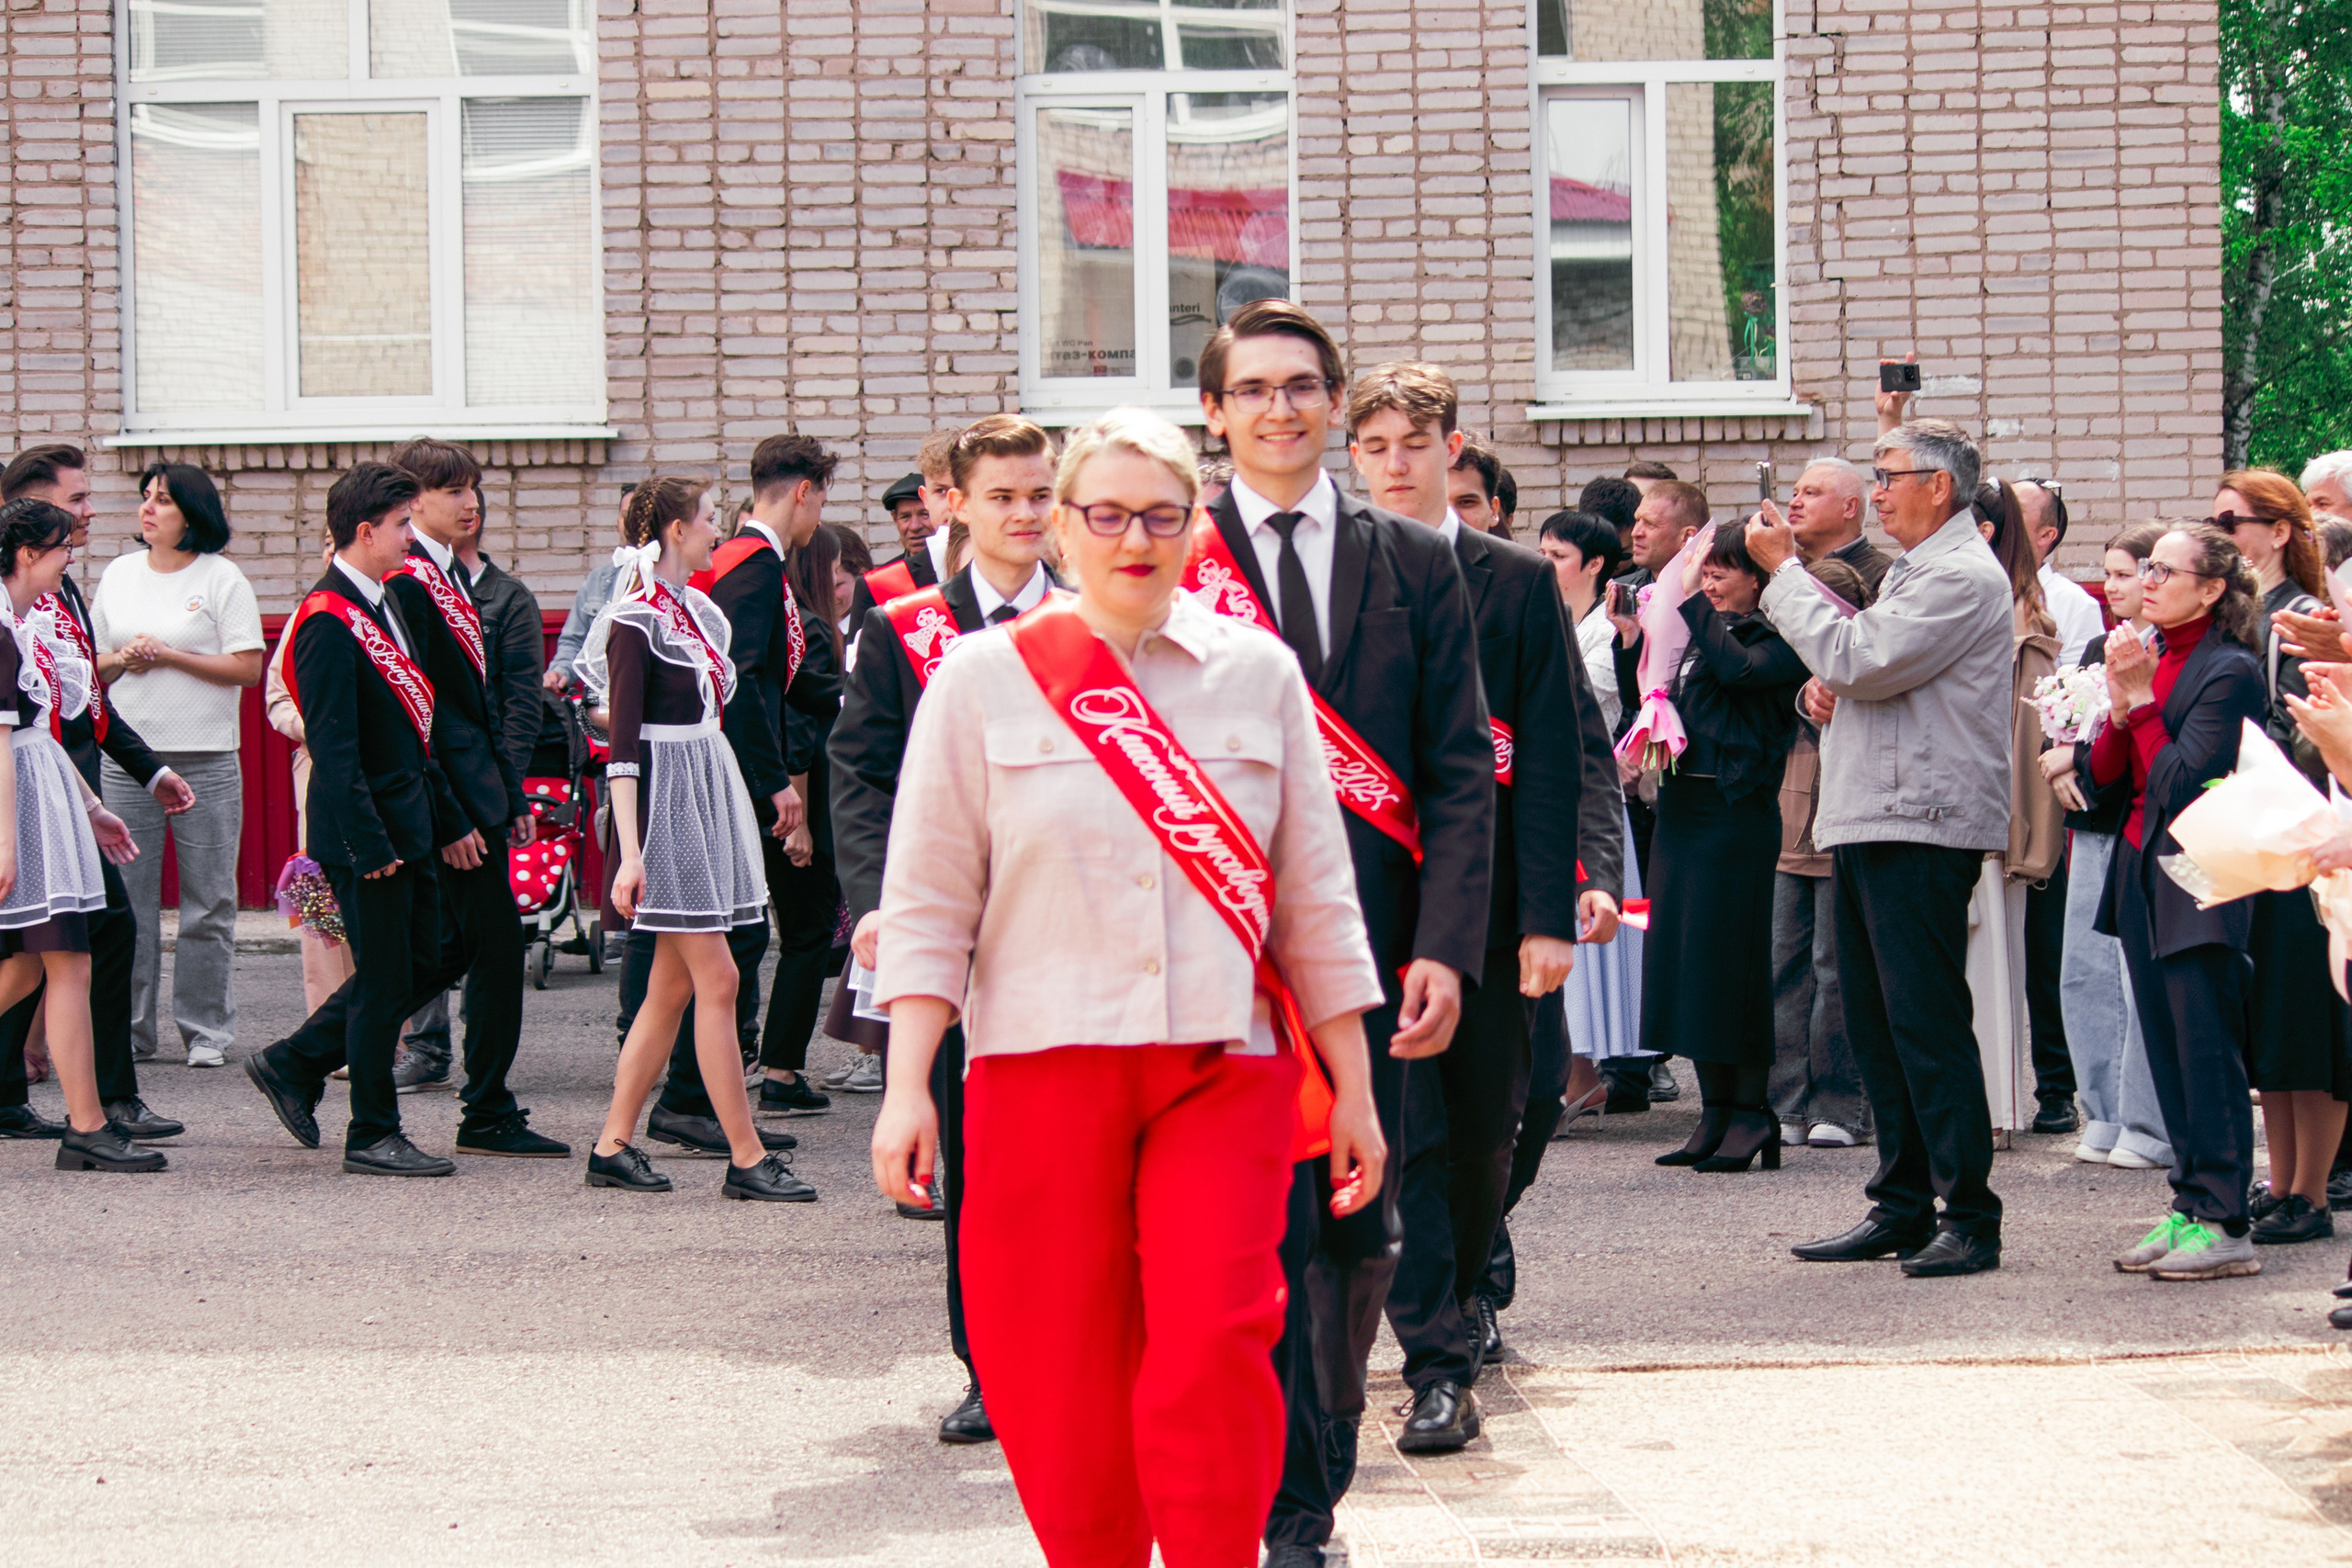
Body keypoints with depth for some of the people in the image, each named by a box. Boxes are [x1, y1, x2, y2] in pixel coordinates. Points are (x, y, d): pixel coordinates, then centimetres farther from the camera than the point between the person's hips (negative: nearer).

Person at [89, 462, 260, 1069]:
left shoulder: (222, 578, -1)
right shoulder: (119, 575, 13)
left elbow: (248, 668, -7)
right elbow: (92, 663, 18)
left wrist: (169, 656, -12)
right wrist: (122, 660, -4)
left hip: (206, 762, -3)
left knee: (207, 904, 0)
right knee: (126, 899, 2)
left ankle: (206, 1030, 8)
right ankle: (127, 1028, 9)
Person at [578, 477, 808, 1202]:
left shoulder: (696, 610, 13)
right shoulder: (636, 621, -12)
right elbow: (622, 746, -16)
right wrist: (630, 855, -21)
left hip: (709, 796, 9)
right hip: (665, 799, -9)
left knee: (672, 984, 9)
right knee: (717, 979, -8)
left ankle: (613, 1146, 14)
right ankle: (747, 1158, -5)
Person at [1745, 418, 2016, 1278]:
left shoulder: (1962, 576, -11)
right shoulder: (1912, 570, 22)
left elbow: (1860, 659, -20)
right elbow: (1854, 675, 30)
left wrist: (1782, 569, -10)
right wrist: (1821, 691, 6)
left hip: (1921, 827, -10)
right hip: (1866, 822, 10)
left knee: (1927, 1022, -10)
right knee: (1876, 1025, 12)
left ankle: (1970, 1218, -7)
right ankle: (1902, 1207, 18)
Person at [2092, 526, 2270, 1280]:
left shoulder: (2231, 671, -11)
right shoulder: (2149, 655, 11)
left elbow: (2180, 783, -17)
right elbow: (2104, 771, 8)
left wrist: (2141, 700, -12)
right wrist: (2119, 702, -7)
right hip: (2141, 870, 8)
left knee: (2206, 1049, -7)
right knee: (2168, 1050, 9)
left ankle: (2222, 1223, -5)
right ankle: (2189, 1208, 14)